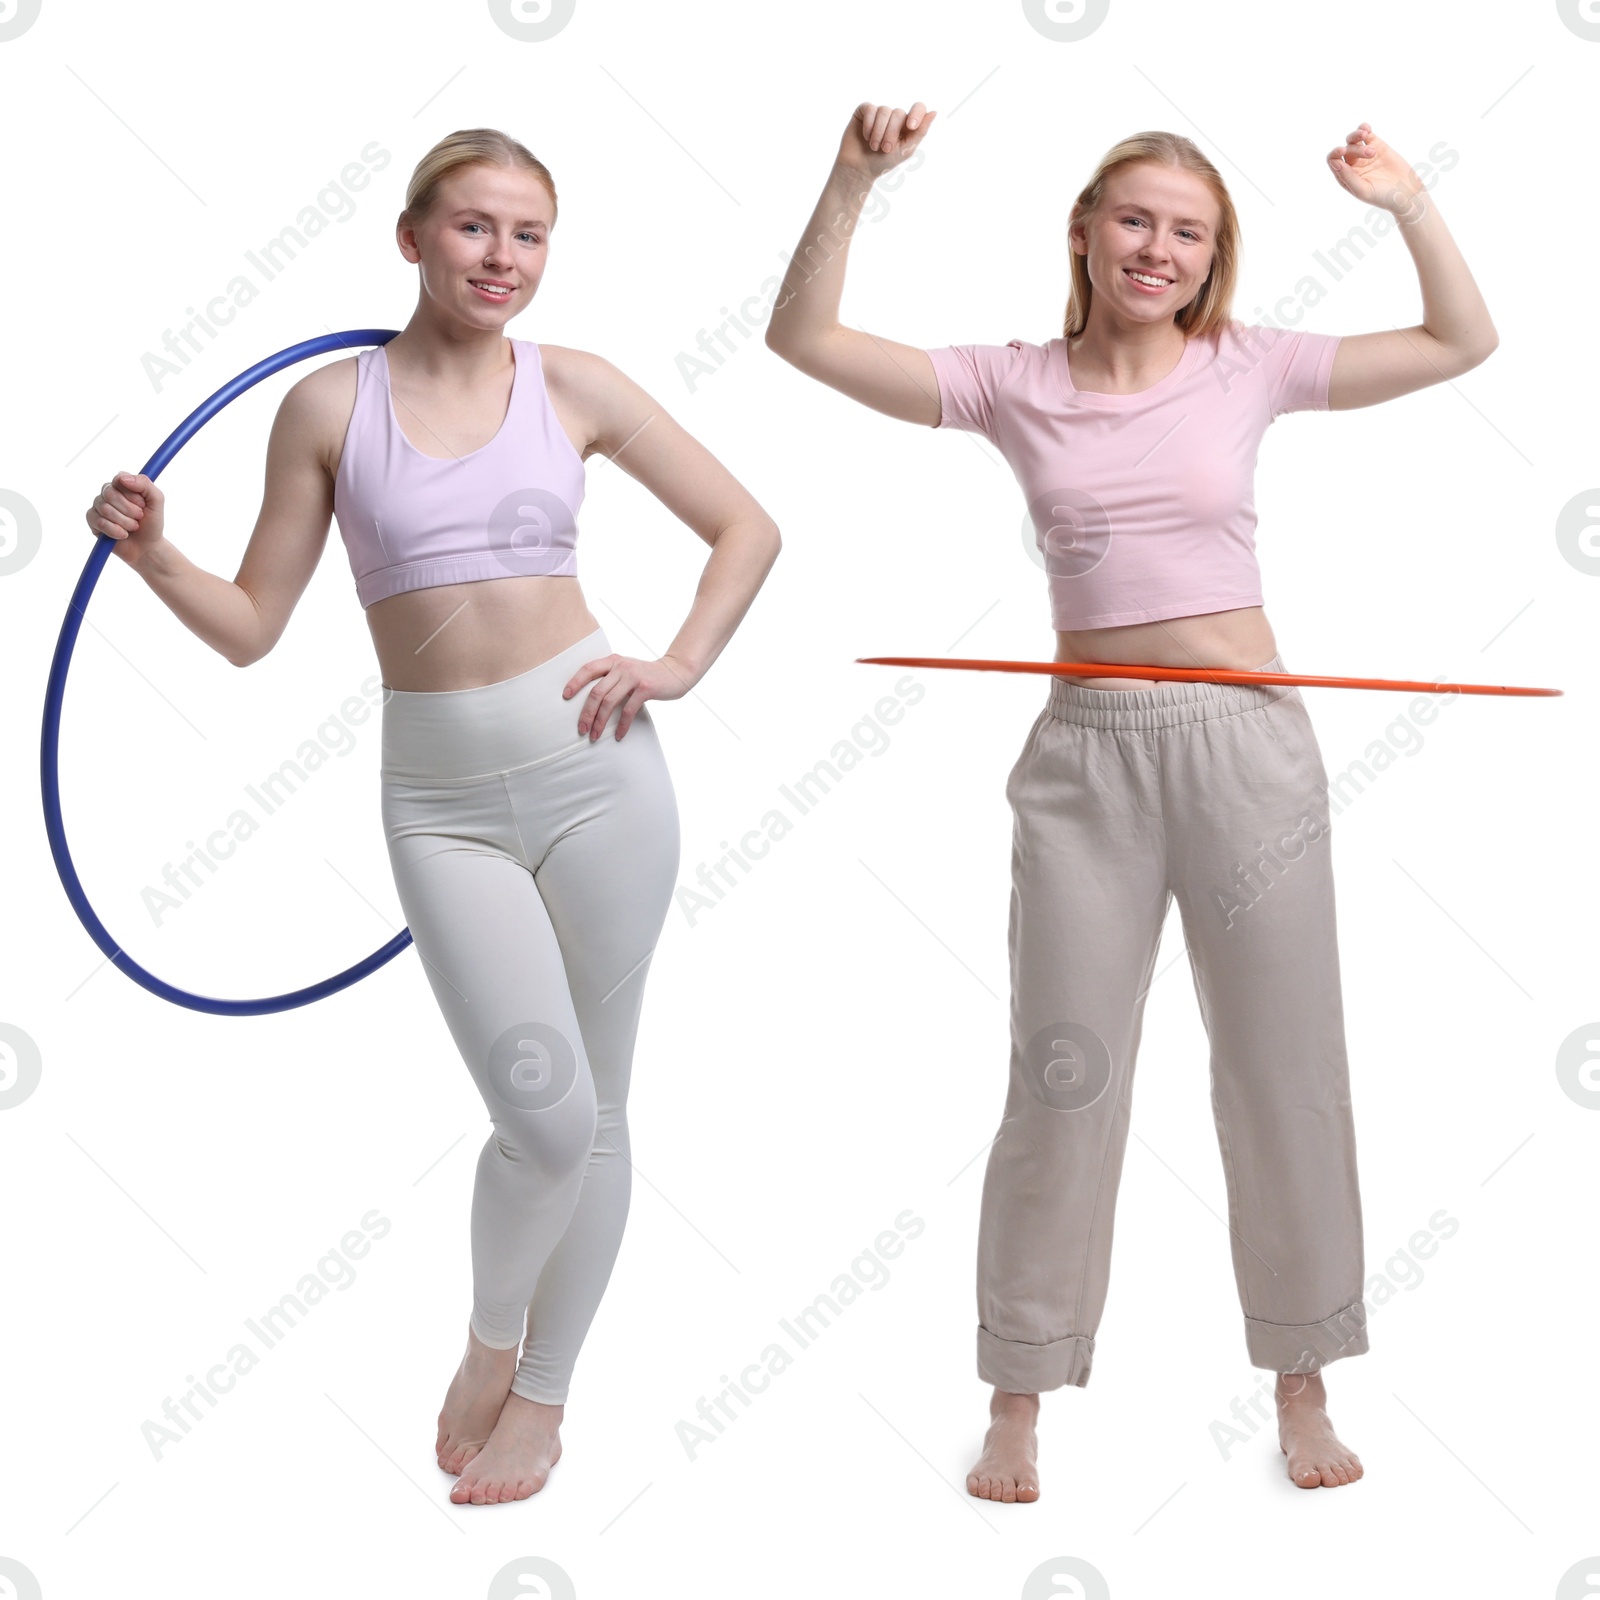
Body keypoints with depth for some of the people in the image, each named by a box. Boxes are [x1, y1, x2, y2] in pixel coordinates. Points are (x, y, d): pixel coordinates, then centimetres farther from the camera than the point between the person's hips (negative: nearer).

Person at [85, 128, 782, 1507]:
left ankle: (542, 1394, 28)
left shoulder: (572, 385, 4)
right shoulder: (330, 405, 2)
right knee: (545, 1113, -11)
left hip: (593, 762, 1)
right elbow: (252, 627, 3)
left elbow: (746, 527, 11)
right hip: (440, 793, -1)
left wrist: (679, 667, 0)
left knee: (594, 1110, 7)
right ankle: (488, 1340, 21)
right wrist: (152, 556, -13)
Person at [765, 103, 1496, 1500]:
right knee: (1063, 1080, 5)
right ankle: (1018, 1407, 18)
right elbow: (806, 339, -2)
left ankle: (1303, 1389, 23)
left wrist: (1406, 201, -6)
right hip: (1087, 754, 0)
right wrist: (853, 182, -11)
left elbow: (1464, 341, 6)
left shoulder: (1247, 367, 4)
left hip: (1246, 741, 1)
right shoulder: (1016, 387, 3)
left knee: (1286, 1072, 7)